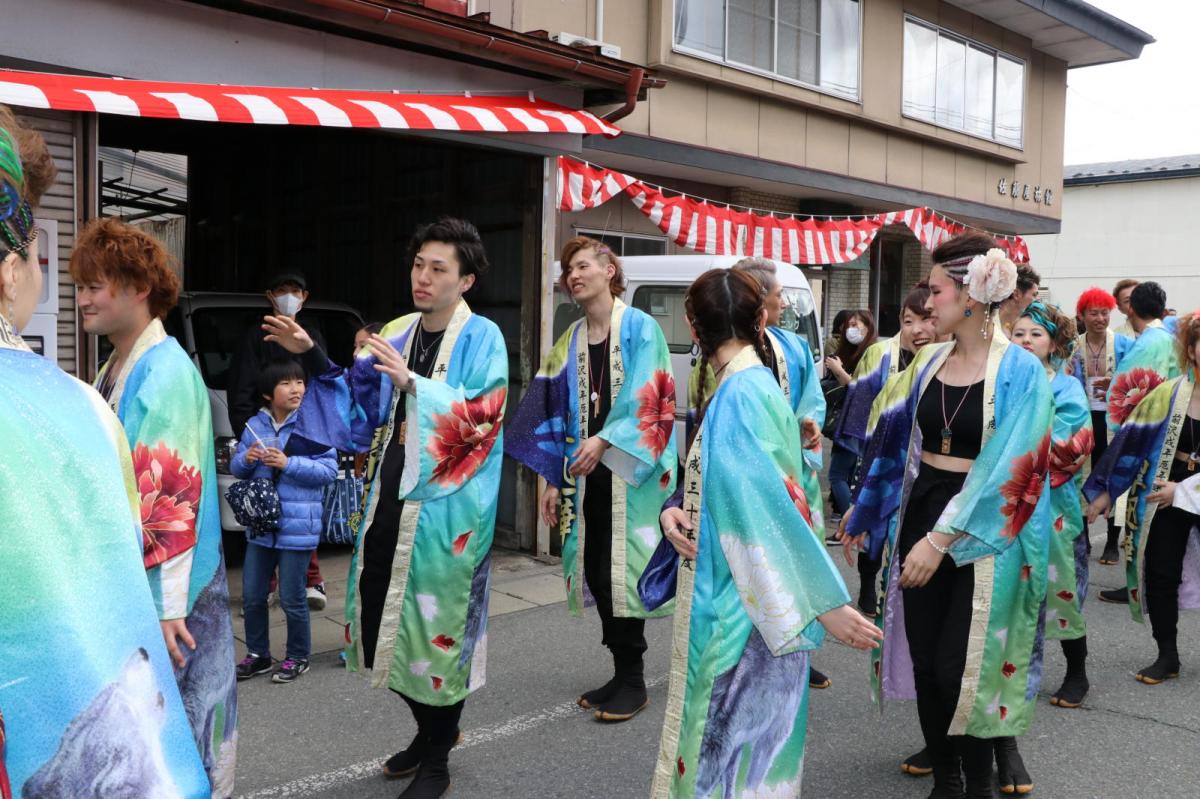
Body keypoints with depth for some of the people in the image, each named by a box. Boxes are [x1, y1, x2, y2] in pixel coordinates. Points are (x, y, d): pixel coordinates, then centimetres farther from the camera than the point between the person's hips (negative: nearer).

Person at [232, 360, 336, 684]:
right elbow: (236, 469, 12)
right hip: (260, 525, 5)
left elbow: (328, 470, -14)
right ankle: (258, 654, 31)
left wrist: (288, 463, -21)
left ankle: (298, 657, 23)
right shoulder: (255, 425, 6)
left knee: (291, 599, 4)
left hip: (297, 526, -5)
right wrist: (246, 459, -10)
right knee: (252, 596, 13)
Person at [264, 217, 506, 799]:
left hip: (444, 508, -6)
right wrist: (312, 357, 3)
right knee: (381, 620, 12)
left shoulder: (481, 338, -6)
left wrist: (413, 383, -24)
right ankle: (431, 728, 36)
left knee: (437, 626, 1)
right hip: (389, 499, 6)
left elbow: (482, 415, -16)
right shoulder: (396, 335, 12)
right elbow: (359, 405, 14)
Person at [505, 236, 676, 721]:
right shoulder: (571, 341, 13)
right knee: (595, 571, 7)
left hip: (629, 473, -6)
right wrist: (554, 478, 9)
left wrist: (603, 441, -24)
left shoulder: (640, 328, -4)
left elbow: (648, 401, -13)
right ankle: (621, 673, 21)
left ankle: (633, 680, 9)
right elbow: (557, 412, 13)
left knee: (620, 572, -5)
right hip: (587, 472, 6)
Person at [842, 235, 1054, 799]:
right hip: (919, 514, 6)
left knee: (959, 669, -4)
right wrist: (864, 513, 19)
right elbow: (893, 441, 14)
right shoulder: (930, 362, 5)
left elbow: (1006, 468, -17)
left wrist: (940, 540, -22)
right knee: (924, 662, 10)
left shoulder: (1019, 371, -12)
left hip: (983, 531, -5)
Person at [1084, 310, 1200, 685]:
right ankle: (1167, 657, 20)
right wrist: (1106, 491, 0)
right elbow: (1130, 442, -2)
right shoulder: (1168, 394, -7)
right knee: (1160, 577, 6)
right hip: (1161, 500, 1)